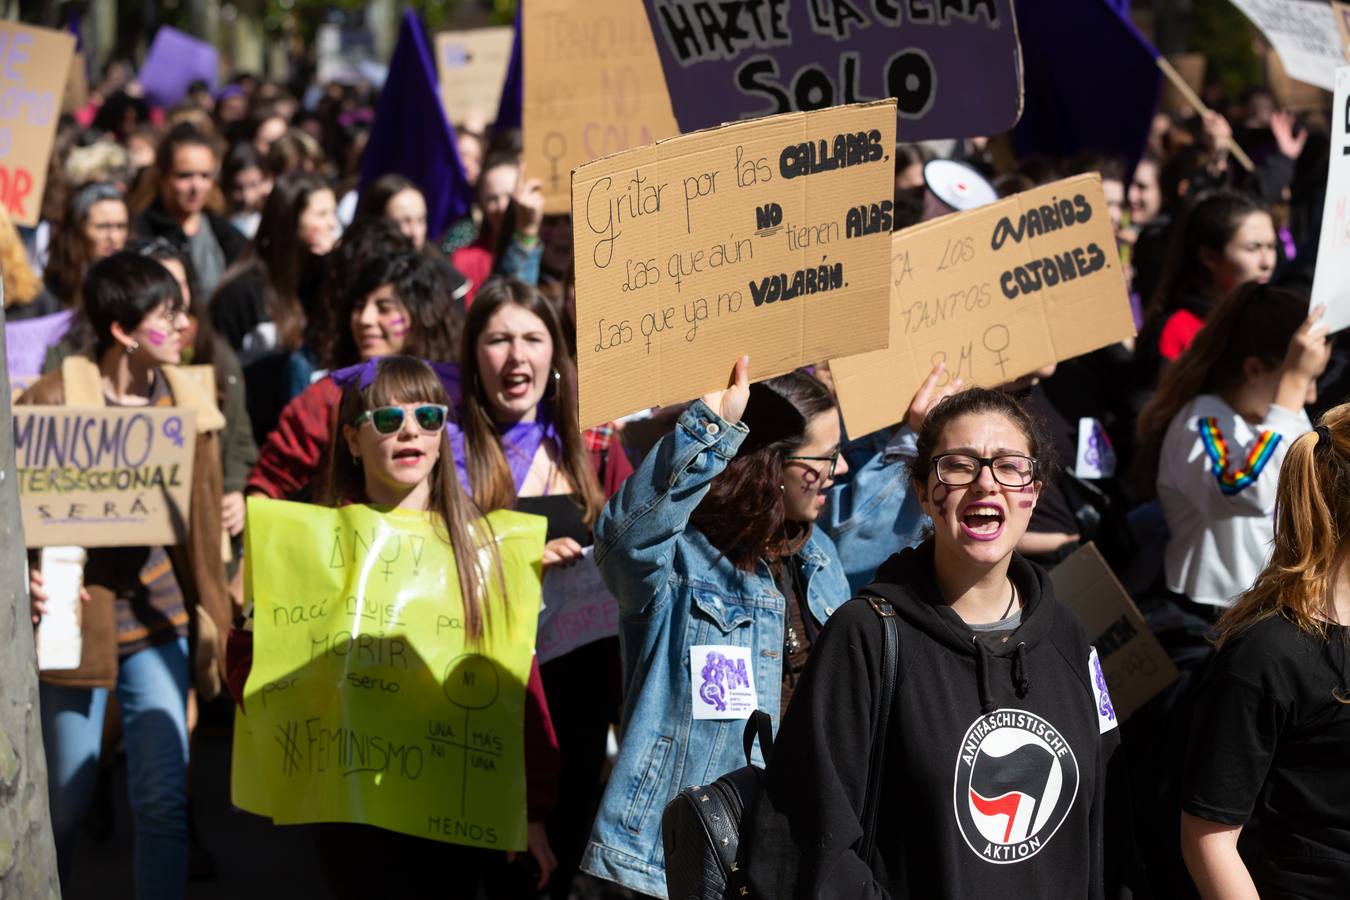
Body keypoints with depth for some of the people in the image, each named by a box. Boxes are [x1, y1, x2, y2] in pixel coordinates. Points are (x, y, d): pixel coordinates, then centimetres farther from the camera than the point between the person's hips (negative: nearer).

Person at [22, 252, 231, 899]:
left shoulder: (188, 405, 3)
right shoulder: (51, 402, -9)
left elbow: (201, 528, 9)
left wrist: (212, 623, 11)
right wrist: (28, 582, -24)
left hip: (157, 619, 3)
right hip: (75, 620, -3)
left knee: (165, 799, -2)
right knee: (63, 801, 9)